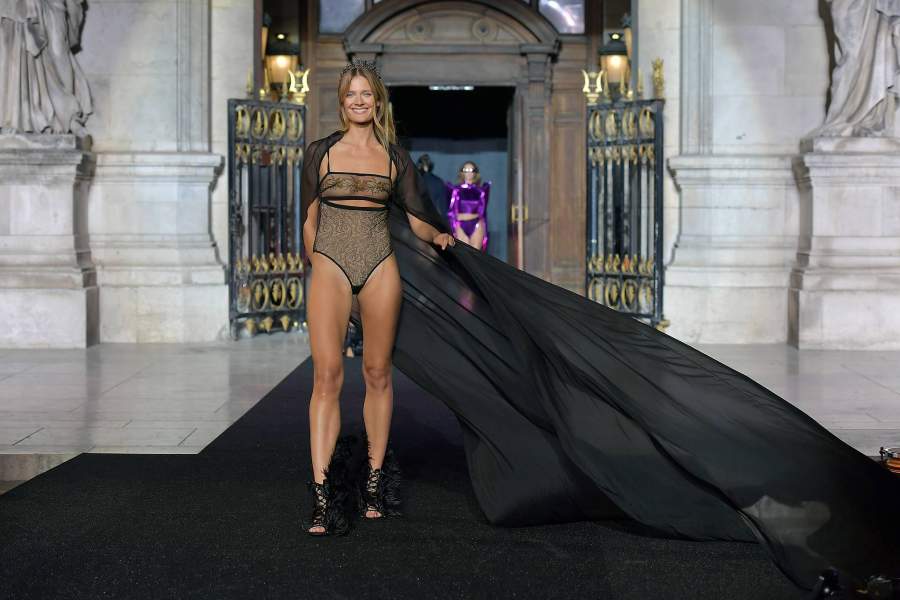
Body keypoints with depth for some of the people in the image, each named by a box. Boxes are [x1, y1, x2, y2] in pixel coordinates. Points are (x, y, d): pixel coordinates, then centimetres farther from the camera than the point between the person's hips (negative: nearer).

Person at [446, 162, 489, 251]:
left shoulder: (480, 191, 11)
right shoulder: (456, 190, 9)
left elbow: (482, 211, 14)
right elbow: (452, 211, 9)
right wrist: (453, 227, 3)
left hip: (477, 224, 0)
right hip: (461, 225, 0)